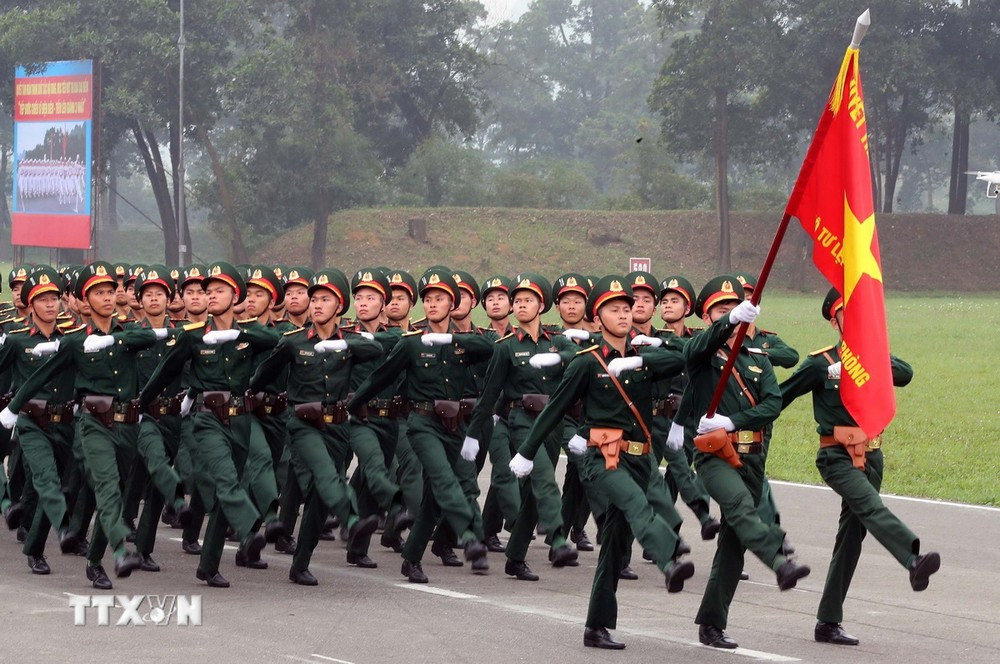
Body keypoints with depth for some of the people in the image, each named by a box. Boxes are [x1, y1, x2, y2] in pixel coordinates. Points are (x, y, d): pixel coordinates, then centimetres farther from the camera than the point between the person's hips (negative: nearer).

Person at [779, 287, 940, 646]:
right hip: (837, 457, -6)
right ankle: (915, 561, -57)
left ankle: (828, 622, 14)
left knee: (852, 536, 7)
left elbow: (905, 374, -12)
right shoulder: (821, 363, -3)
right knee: (872, 508, -30)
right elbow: (779, 397, 2)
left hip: (871, 457, 6)